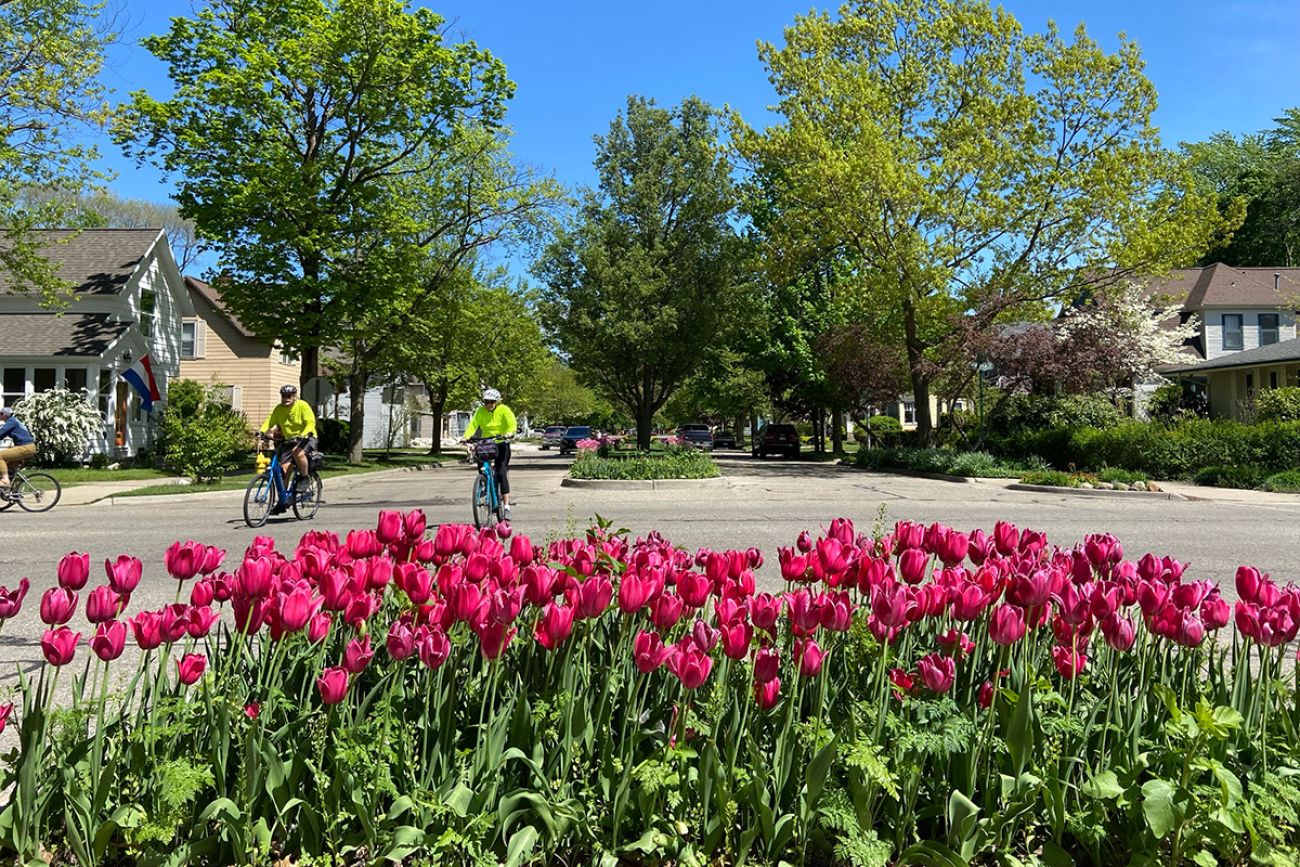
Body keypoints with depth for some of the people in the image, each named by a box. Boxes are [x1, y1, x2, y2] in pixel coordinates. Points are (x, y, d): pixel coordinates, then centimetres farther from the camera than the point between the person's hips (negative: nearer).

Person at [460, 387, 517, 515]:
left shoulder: (504, 410, -7)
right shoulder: (480, 411, -1)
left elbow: (512, 424, -19)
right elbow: (473, 425, -10)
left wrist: (509, 433, -41)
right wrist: (466, 436, -29)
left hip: (501, 443, -3)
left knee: (501, 473, -13)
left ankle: (506, 505, -12)